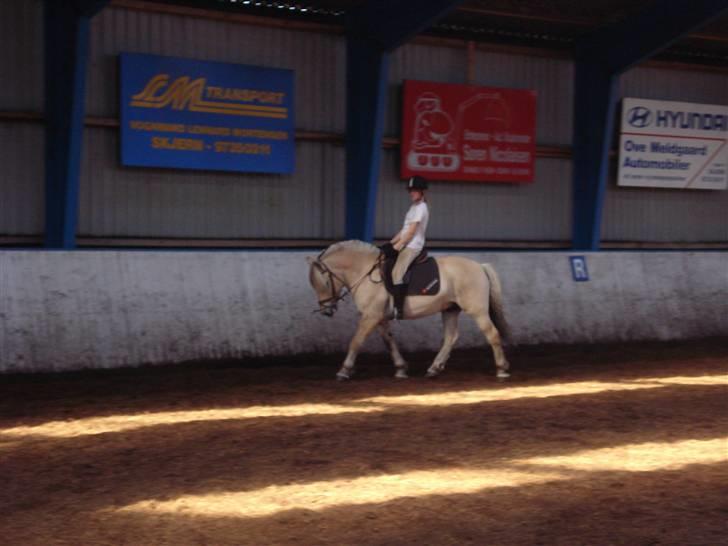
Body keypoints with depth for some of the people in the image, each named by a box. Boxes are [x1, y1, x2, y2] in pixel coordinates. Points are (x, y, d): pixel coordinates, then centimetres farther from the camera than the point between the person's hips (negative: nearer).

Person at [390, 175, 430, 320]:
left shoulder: (421, 208, -10)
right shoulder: (414, 207, 18)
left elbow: (411, 231, -16)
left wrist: (398, 245, -16)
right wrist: (391, 243, 12)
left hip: (413, 246, -11)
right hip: (406, 245, 11)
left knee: (397, 273, -27)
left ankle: (398, 309, -32)